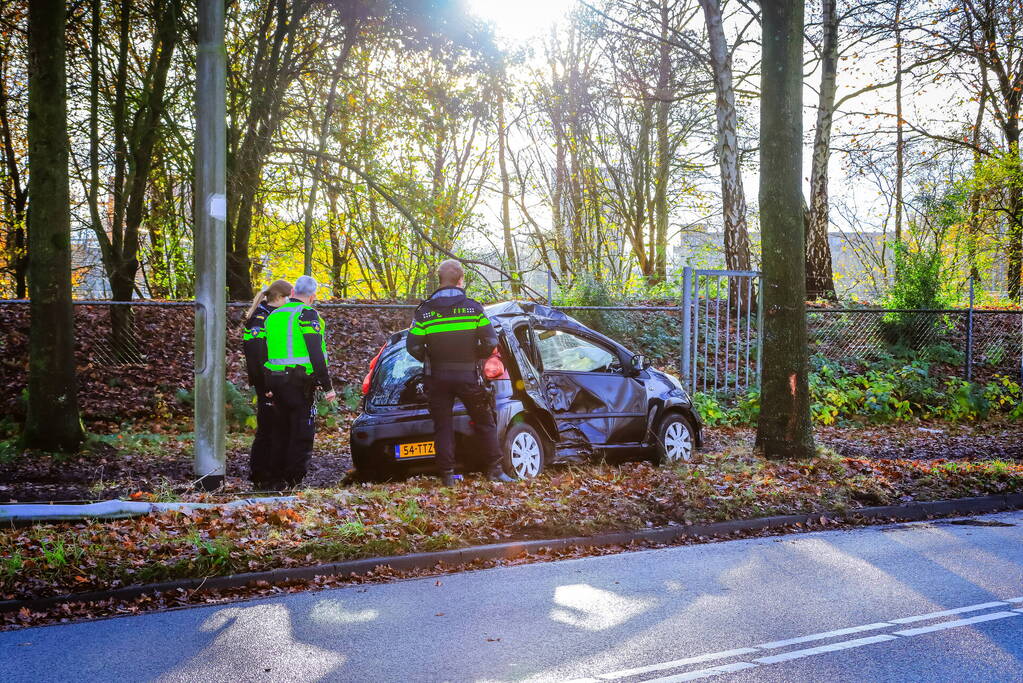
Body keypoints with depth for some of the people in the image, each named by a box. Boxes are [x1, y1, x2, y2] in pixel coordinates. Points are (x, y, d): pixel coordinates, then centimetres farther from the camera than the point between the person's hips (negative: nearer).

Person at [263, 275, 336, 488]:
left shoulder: (273, 316, 15)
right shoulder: (307, 314, -8)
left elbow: (266, 352, 19)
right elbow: (315, 353, -15)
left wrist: (270, 387, 25)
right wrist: (327, 386, -12)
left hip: (275, 380, 7)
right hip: (300, 382, -7)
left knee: (281, 430, 15)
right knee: (302, 432, -2)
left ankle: (278, 476, 19)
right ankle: (294, 479, -3)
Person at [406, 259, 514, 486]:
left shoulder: (425, 310, -3)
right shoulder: (474, 308, -4)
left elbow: (413, 346, -5)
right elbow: (490, 342, -6)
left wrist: (430, 361, 12)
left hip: (437, 379, 1)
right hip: (468, 376, 0)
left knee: (443, 426, 8)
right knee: (484, 423, 12)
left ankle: (447, 474, 6)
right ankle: (495, 469, 12)